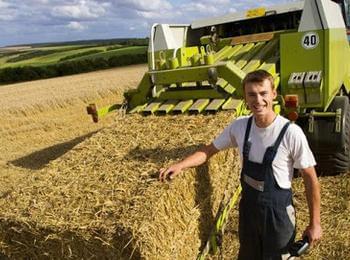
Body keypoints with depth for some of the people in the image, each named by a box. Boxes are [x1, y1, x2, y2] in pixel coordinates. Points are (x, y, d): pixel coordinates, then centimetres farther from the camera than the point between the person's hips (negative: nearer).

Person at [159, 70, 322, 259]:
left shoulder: (291, 133, -23)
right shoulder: (239, 126, -9)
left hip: (277, 211, -4)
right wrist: (180, 165, -13)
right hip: (248, 206, 4)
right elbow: (209, 150, 3)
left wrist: (315, 224, -9)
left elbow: (310, 179, -14)